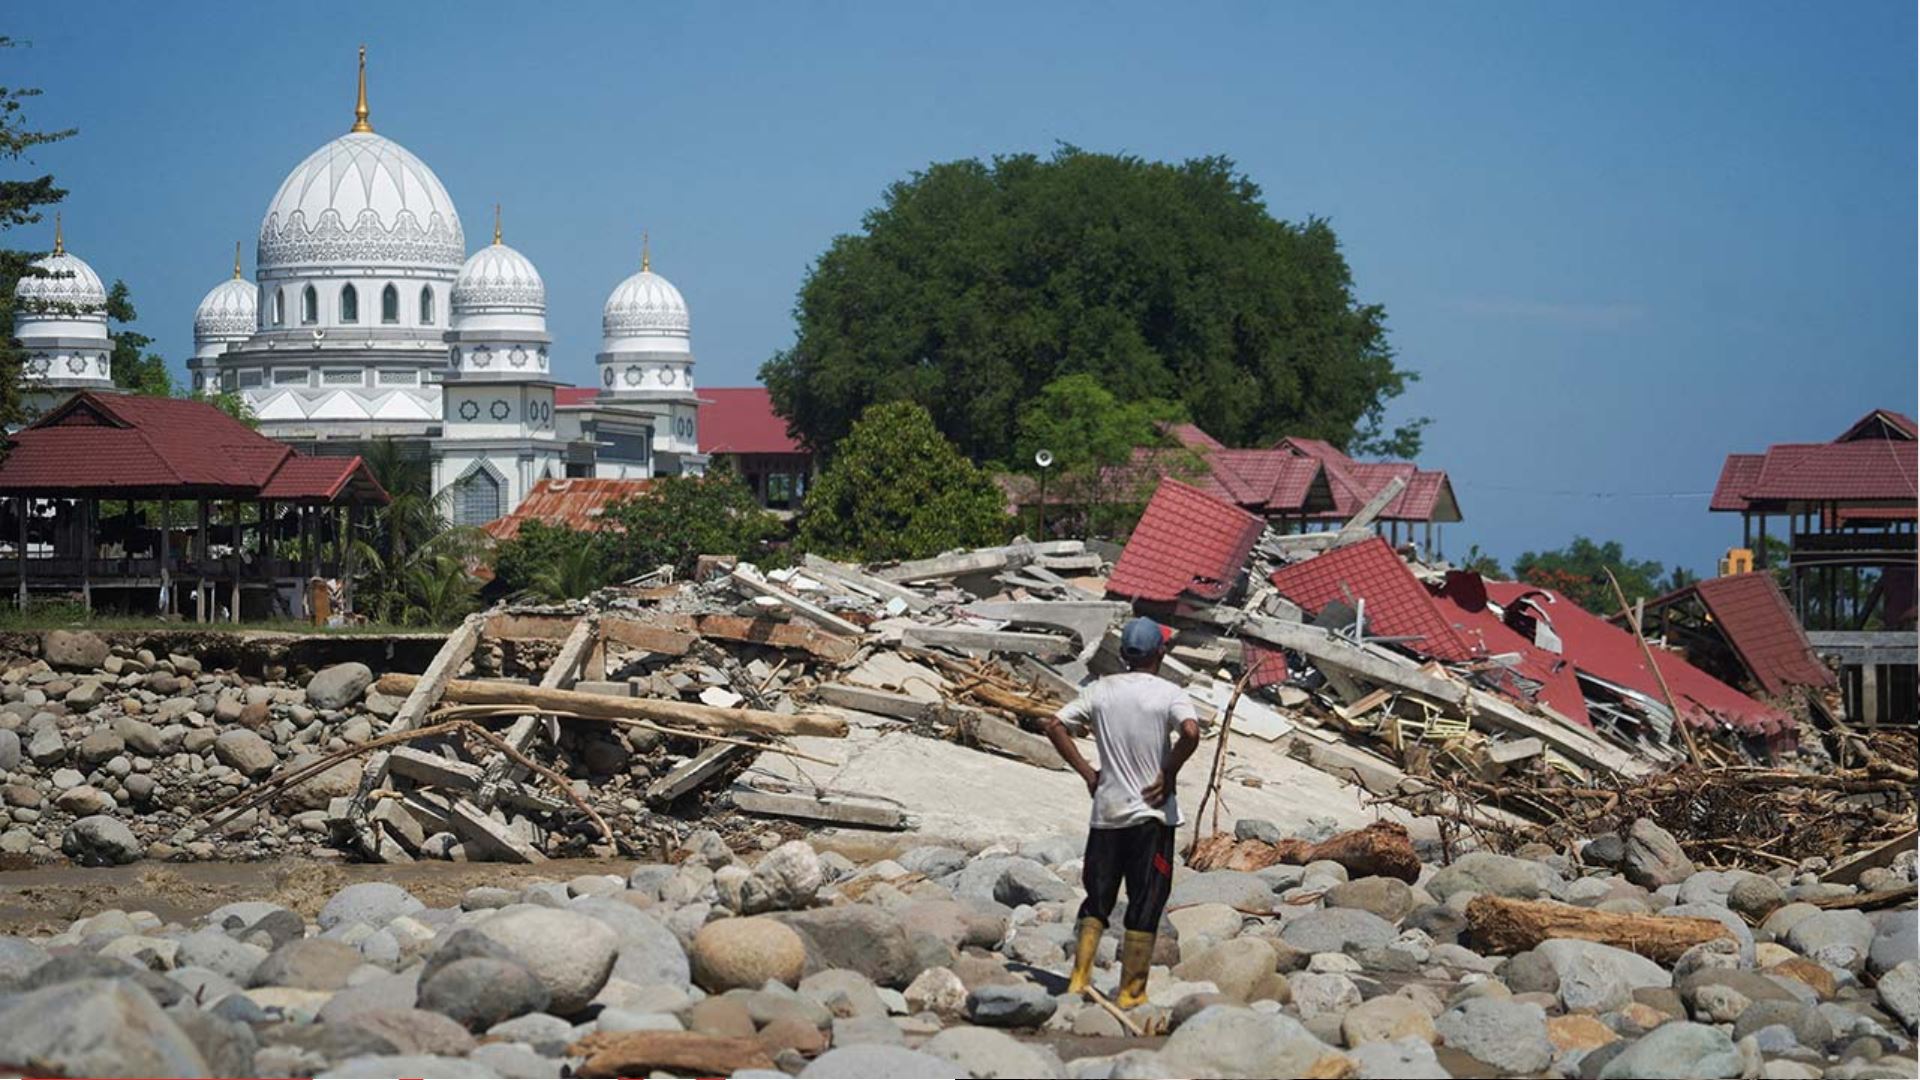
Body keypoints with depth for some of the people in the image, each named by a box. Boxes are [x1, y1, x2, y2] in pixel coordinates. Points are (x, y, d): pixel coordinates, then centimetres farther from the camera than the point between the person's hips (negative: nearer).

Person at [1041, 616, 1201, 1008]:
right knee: (1145, 903, 3)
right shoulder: (1169, 694, -8)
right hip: (1151, 813, -3)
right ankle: (1131, 991, 4)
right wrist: (1168, 774, -11)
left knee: (1097, 898, 13)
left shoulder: (1100, 690, 5)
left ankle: (1079, 977, 3)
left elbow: (1054, 725, 4)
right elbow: (1190, 732, -26)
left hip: (1106, 812, 3)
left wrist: (1086, 772, 7)